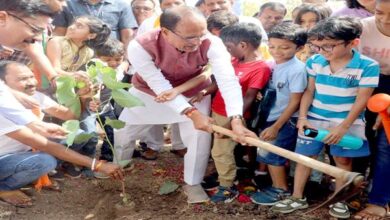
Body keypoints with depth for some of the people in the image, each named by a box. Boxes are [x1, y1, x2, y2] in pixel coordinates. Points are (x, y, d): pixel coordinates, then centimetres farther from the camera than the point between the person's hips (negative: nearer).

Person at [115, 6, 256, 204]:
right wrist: (191, 113, -42)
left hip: (193, 94, 1)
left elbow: (228, 80, -42)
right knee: (122, 133, 9)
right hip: (149, 92, 0)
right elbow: (161, 87, -34)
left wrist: (236, 119, -56)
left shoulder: (211, 44, -35)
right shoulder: (140, 47, -37)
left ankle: (192, 183, 14)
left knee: (200, 135, -11)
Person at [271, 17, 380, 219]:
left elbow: (361, 100, -13)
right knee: (304, 156, 8)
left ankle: (339, 201, 27)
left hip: (347, 122, -2)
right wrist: (302, 116, -7)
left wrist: (343, 126, -16)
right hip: (314, 120, 3)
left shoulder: (367, 66, -16)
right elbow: (309, 91, 3)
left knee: (343, 160, 10)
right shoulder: (314, 62, -6)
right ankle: (297, 198, 22)